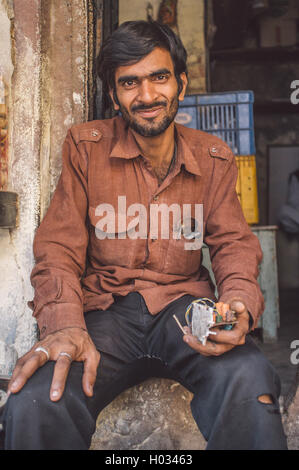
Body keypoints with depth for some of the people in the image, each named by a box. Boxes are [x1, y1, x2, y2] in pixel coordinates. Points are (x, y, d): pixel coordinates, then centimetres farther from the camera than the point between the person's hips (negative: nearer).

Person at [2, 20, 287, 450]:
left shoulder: (214, 159, 9)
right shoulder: (86, 148, 3)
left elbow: (234, 244, 6)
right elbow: (58, 249, -2)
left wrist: (239, 303, -19)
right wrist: (65, 325, -22)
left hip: (185, 304, 1)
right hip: (106, 308, -1)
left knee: (247, 380, -33)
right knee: (35, 402, -32)